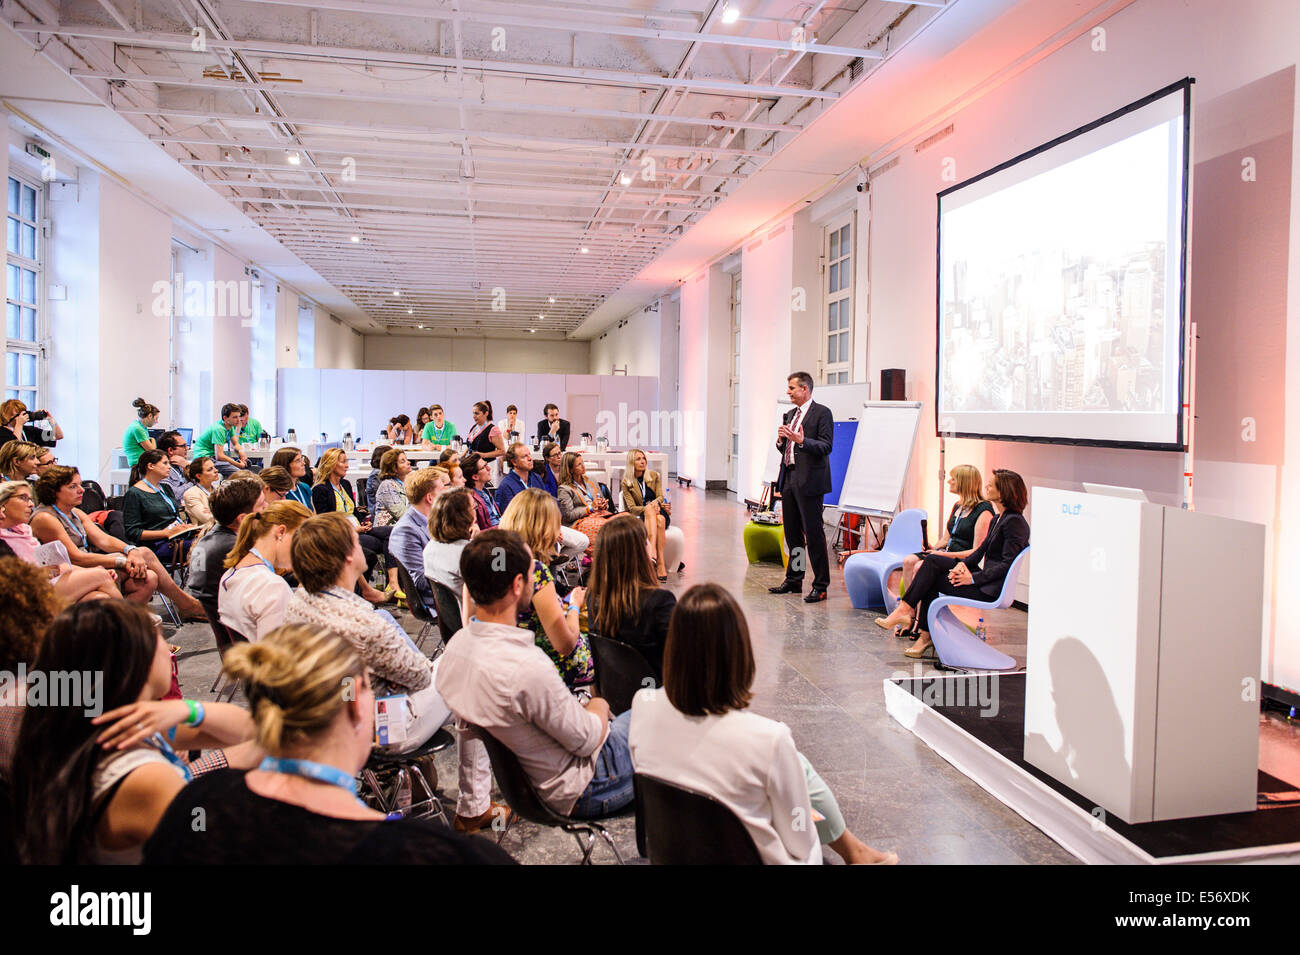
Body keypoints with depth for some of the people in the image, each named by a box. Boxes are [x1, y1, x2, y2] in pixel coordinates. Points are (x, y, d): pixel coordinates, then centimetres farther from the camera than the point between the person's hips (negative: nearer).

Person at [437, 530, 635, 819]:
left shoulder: (455, 646, -9)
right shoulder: (525, 668, -36)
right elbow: (588, 740, -22)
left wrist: (578, 704, 7)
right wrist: (599, 706, -1)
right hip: (579, 790, -8)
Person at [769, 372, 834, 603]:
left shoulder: (822, 413, -6)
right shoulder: (789, 415, 18)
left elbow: (826, 446, -14)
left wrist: (802, 440, -26)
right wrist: (781, 440, -1)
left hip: (809, 480, -8)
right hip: (789, 479, 8)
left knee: (813, 533, -6)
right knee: (792, 532, 13)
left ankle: (820, 586, 1)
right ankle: (793, 580, 24)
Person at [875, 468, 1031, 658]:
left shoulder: (1014, 522, -15)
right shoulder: (998, 519, 15)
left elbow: (1007, 564, -20)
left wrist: (973, 578, -21)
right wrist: (963, 564, -3)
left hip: (991, 588, -9)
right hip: (984, 574, 9)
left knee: (931, 579, -13)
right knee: (931, 561, -6)